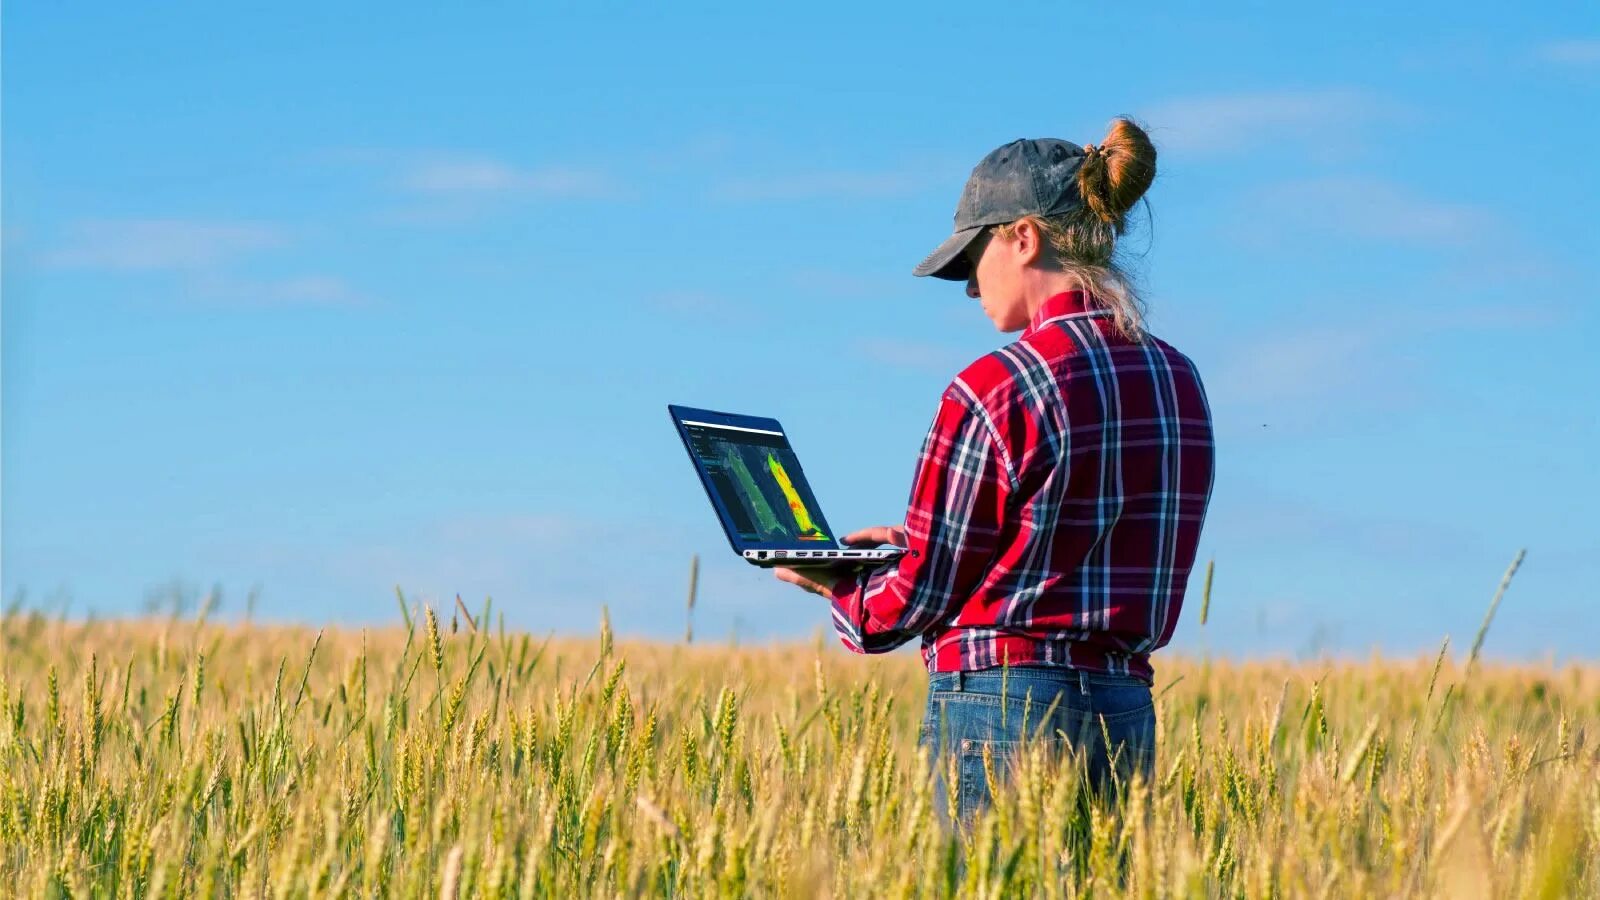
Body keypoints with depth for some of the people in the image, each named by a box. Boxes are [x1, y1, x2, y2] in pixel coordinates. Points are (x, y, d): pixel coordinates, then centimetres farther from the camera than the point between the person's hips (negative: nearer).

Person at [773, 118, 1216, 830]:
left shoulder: (995, 389, -12)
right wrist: (915, 544, 25)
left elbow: (925, 593, -6)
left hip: (1004, 713, -7)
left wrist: (837, 587, 14)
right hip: (1127, 712, 7)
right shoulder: (1178, 381, 9)